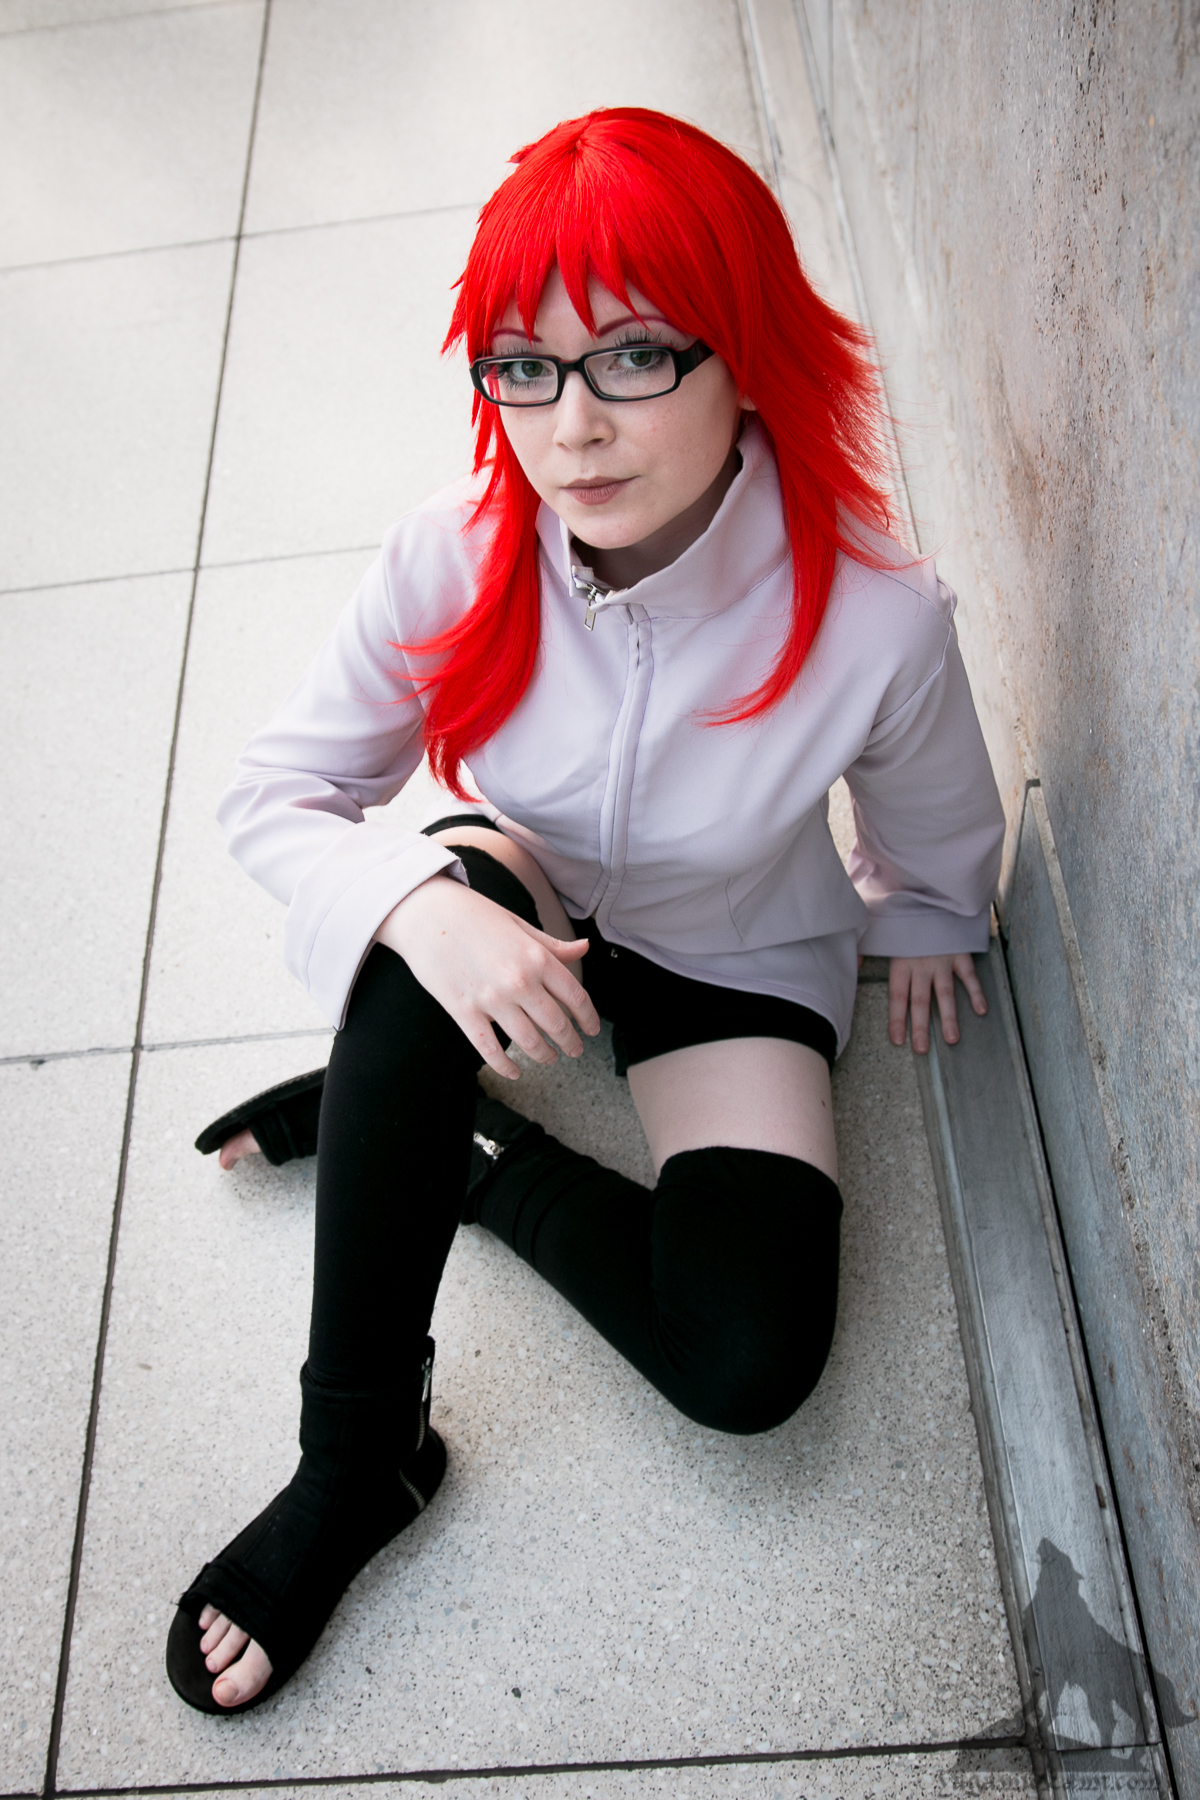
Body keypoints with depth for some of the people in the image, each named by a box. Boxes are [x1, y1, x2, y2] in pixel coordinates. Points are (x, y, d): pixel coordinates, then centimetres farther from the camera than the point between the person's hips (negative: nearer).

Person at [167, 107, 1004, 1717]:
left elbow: (942, 857, -7)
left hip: (739, 967, -1)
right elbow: (274, 794, -17)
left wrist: (918, 933, 11)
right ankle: (359, 1452, -22)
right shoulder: (459, 558, -25)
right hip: (508, 923, 2)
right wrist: (426, 909, -36)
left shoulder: (877, 624, -29)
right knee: (452, 878, -37)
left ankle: (464, 1148, 4)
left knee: (747, 1360, -22)